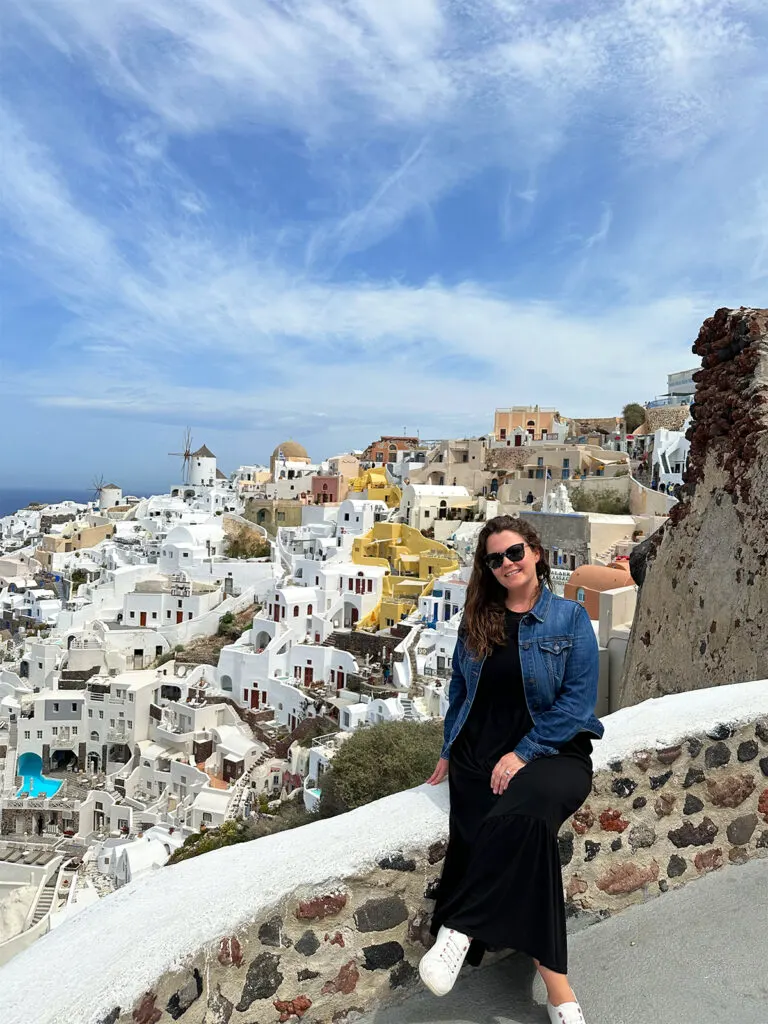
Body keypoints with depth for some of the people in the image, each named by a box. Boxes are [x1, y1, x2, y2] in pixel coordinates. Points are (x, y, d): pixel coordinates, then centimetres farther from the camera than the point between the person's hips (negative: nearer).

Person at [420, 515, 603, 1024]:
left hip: (554, 751, -2)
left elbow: (578, 698, -6)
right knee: (527, 835, -23)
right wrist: (449, 752, 12)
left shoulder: (570, 618, 1)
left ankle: (460, 929, -22)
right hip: (479, 755, 3)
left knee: (518, 815, -34)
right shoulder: (476, 622, 11)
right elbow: (460, 690, 18)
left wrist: (524, 753, -14)